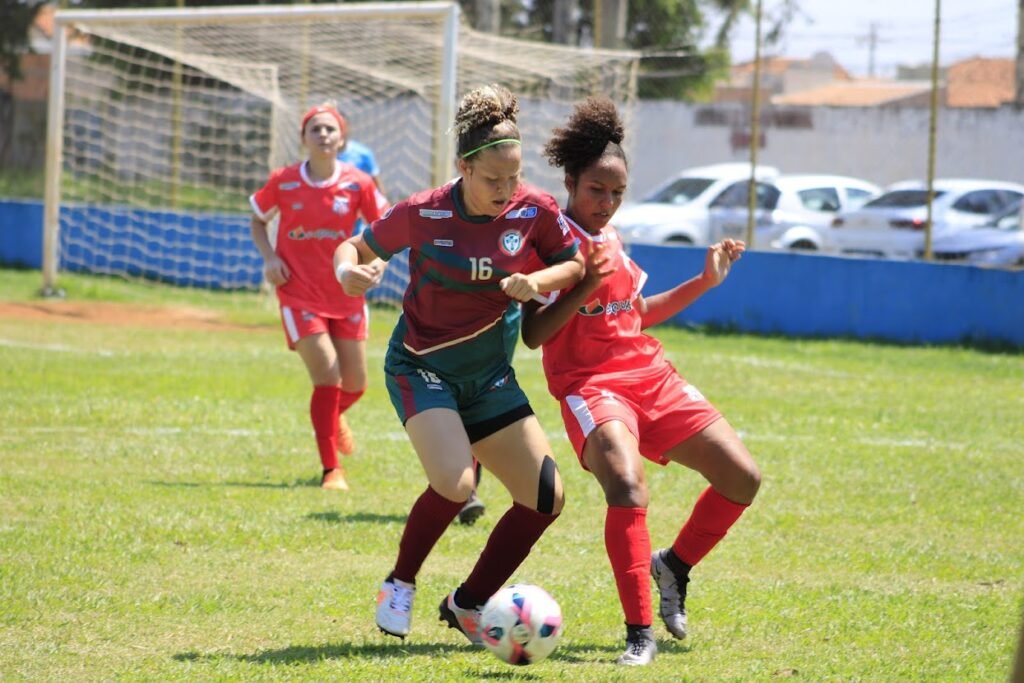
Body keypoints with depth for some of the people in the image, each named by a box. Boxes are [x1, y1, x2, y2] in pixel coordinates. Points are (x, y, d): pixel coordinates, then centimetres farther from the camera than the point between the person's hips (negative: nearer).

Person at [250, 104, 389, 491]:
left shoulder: (358, 184, -6)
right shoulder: (283, 182, -6)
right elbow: (258, 218, 10)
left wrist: (377, 261, -18)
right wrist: (269, 257, -6)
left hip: (346, 295, 2)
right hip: (300, 295, -2)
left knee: (355, 385, 9)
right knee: (327, 378, -13)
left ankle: (333, 417, 48)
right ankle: (331, 470, 0)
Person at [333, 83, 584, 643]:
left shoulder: (535, 211, -11)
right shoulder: (421, 214, -17)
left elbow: (575, 265, 3)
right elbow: (356, 248, -3)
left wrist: (539, 281, -18)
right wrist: (347, 271, -26)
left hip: (488, 375, 5)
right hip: (420, 367, -5)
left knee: (545, 496, -2)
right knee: (454, 482, -28)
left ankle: (468, 604, 15)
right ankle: (399, 585, -2)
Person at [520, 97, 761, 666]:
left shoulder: (610, 237, 16)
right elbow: (533, 334, -13)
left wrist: (706, 281, 23)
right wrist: (585, 285, -24)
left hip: (651, 376, 8)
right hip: (590, 384, -8)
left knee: (743, 477, 0)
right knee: (628, 487, -33)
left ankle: (674, 565, 23)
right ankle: (640, 632, -28)